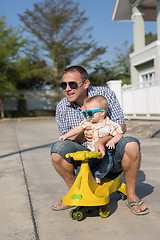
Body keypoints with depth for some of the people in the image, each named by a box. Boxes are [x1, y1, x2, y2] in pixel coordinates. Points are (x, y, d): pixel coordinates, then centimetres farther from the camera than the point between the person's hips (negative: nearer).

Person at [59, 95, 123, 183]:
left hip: (105, 152, -4)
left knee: (107, 162, -31)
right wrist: (66, 135, -6)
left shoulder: (110, 125, -8)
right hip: (91, 151, 4)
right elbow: (78, 129, 2)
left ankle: (97, 175, -14)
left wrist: (112, 141, -27)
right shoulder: (88, 123, 4)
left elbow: (119, 134, -9)